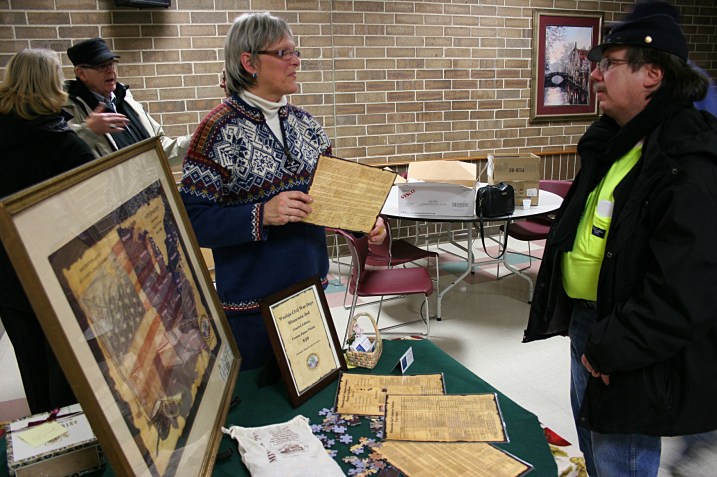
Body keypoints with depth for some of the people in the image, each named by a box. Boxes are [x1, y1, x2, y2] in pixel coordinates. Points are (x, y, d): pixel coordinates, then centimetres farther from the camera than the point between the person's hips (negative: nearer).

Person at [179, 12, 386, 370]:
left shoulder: (303, 122, 4)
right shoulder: (220, 129, -14)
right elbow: (192, 218, -18)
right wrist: (262, 215, -30)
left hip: (313, 286, 6)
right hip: (252, 303, -5)